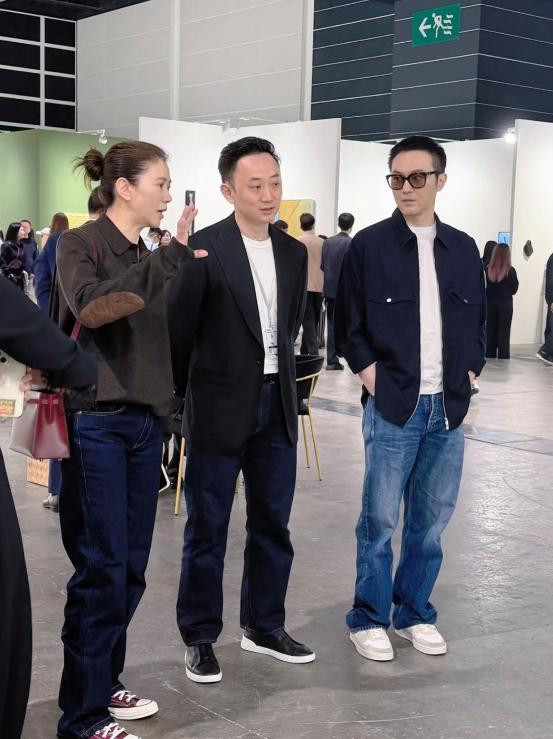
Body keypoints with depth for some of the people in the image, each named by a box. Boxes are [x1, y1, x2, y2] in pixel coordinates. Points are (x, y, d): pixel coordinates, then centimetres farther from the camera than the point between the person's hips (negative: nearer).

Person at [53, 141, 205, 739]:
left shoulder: (149, 258, 13)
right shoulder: (80, 244, -6)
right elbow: (90, 307, -24)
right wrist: (171, 257, -22)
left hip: (144, 423, 7)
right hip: (95, 423, -7)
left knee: (131, 565, 10)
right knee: (101, 566, -6)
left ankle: (105, 684, 25)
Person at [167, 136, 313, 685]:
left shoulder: (294, 253, 7)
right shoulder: (203, 249, -12)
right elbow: (177, 329, -7)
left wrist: (278, 373, 13)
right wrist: (183, 394, -1)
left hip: (277, 404, 6)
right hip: (220, 408, -5)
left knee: (272, 523, 14)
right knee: (206, 530, 6)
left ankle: (263, 625, 31)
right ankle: (199, 638, 21)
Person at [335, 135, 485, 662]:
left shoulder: (463, 248, 8)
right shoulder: (368, 246, -3)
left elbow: (478, 321, 16)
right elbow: (348, 326, 0)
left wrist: (466, 374, 5)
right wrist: (373, 378, -8)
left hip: (448, 407, 4)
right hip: (392, 404, -4)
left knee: (432, 518, 11)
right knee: (380, 519, 1)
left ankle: (414, 613, 25)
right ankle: (368, 619, 15)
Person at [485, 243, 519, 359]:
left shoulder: (488, 269, -7)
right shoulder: (510, 271, -12)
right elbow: (514, 289, -2)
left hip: (490, 303, 2)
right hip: (505, 304, -2)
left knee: (490, 329, 11)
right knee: (503, 331, 5)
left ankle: (490, 354, 15)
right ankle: (503, 356, 5)